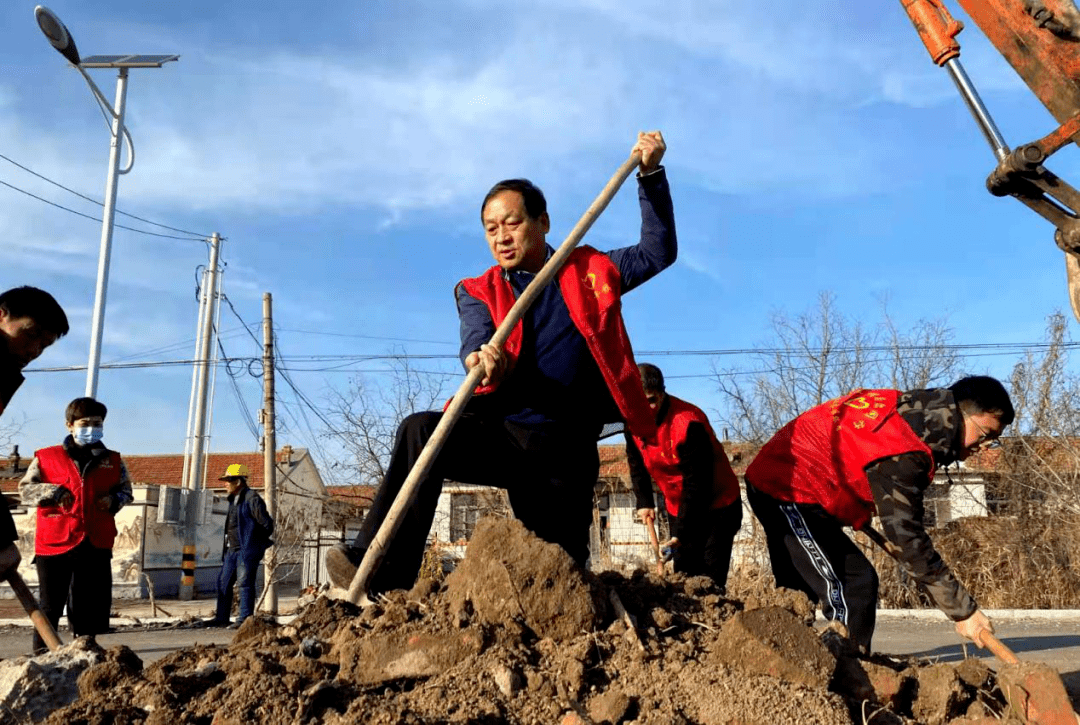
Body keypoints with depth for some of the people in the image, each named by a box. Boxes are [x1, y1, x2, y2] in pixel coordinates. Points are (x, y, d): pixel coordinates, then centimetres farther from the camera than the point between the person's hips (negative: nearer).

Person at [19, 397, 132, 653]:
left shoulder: (113, 461, 13)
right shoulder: (46, 458, 6)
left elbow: (126, 491, 21)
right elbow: (25, 489, 4)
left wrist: (114, 500, 0)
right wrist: (52, 492, -13)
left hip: (96, 545, 3)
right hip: (54, 544, -2)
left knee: (95, 605, 6)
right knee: (50, 606, 5)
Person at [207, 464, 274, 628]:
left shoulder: (252, 499, -13)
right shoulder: (233, 500, 17)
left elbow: (267, 524, -14)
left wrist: (258, 543, -3)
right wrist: (227, 547, 16)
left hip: (247, 551, -10)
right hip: (232, 550, 10)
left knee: (245, 584, -6)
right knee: (223, 583, 12)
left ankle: (244, 619, -1)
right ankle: (221, 618, 20)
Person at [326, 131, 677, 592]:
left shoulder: (589, 272, 13)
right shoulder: (479, 292, 10)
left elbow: (658, 252, 16)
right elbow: (477, 342, -9)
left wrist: (650, 176, 5)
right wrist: (482, 359, -35)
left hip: (565, 452, 0)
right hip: (502, 435, 0)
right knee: (421, 432, -29)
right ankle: (382, 575, -29)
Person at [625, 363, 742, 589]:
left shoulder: (688, 424, -29)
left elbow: (697, 483, -26)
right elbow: (637, 464, 10)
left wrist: (681, 532, -25)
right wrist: (644, 502, 0)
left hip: (717, 506, -7)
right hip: (678, 508, 7)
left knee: (710, 581, -11)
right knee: (684, 575, 8)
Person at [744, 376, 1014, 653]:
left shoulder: (905, 408, 3)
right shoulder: (902, 452, -26)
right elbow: (906, 537, -27)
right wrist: (963, 611, -23)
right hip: (792, 493, -11)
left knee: (798, 589, 16)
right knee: (856, 584, -15)